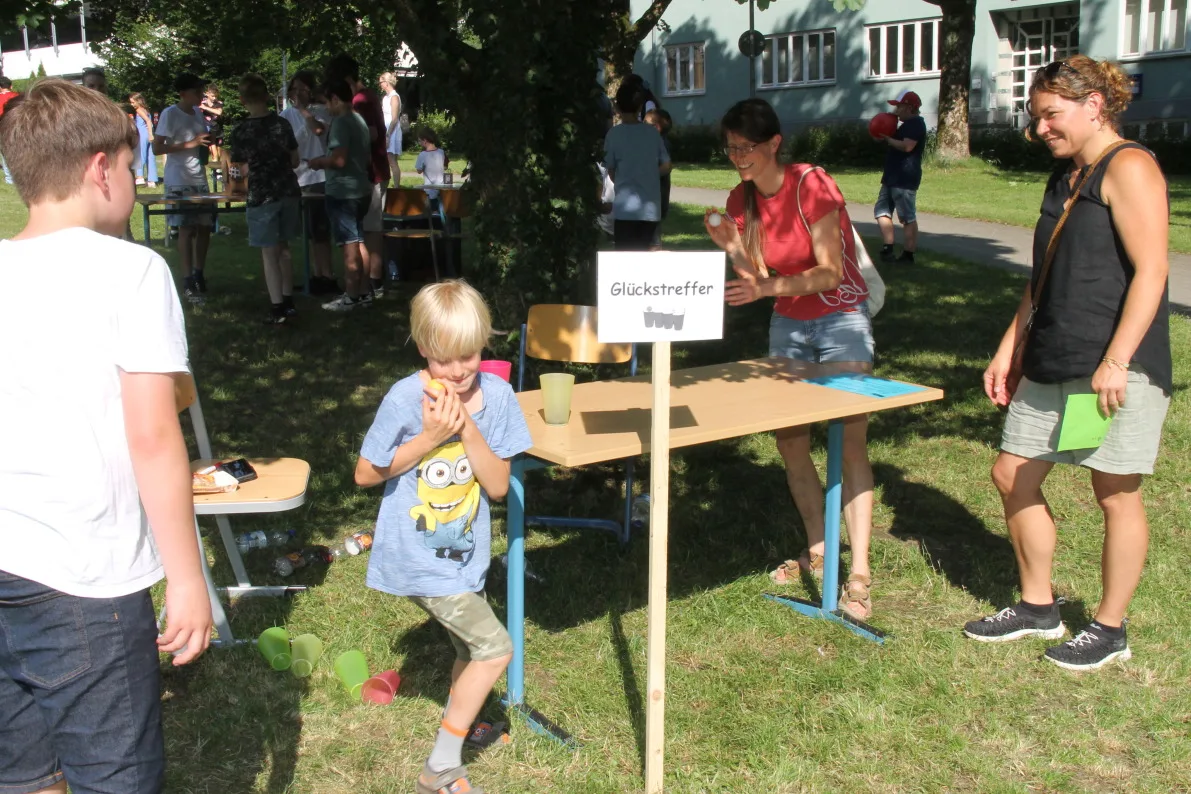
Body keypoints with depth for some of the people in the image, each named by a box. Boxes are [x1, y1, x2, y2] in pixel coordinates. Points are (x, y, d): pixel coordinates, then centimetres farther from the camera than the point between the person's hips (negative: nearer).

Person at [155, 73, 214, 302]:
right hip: (179, 182, -7)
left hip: (200, 180, 7)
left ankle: (199, 275, 20)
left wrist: (207, 142, 1)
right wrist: (191, 143, -20)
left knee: (205, 227, 7)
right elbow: (156, 148, -14)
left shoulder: (198, 113, 12)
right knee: (187, 229, -7)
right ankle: (189, 283, -3)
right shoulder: (170, 114, -9)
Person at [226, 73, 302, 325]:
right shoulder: (282, 124, 1)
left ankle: (277, 309, 1)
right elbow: (294, 161, 7)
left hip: (261, 196, -4)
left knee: (269, 253, 2)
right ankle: (288, 302, 20)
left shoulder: (240, 131, -10)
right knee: (283, 247, 16)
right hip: (288, 192, 4)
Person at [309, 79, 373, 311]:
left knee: (349, 244, -4)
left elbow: (339, 159, -24)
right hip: (361, 189, 9)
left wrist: (318, 162, -6)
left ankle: (351, 297, 0)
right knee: (358, 241, 14)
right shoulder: (358, 120, 12)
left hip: (344, 192, -9)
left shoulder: (341, 122, -16)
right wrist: (325, 161, 18)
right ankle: (363, 292, 19)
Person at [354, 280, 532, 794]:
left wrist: (468, 427, -21)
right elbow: (366, 474, -9)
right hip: (416, 558, -6)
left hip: (463, 555, 6)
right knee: (494, 649, -6)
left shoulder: (496, 395, -7)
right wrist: (429, 438, -21)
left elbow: (498, 485, -6)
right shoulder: (405, 398, -18)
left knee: (471, 653, 19)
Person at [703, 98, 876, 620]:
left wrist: (767, 288, -35)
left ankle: (859, 576, -9)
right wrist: (731, 246, -19)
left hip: (841, 318, -6)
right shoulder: (742, 199, -1)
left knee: (849, 443, -11)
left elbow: (831, 272, -23)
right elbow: (759, 275, 0)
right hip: (788, 323, 6)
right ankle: (818, 551, 22)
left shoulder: (812, 186, -19)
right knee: (789, 440, 6)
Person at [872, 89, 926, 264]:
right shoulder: (908, 124, 21)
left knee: (908, 217, -7)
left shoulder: (915, 124, -13)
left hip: (905, 179, -11)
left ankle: (908, 255, -5)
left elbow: (907, 146, -26)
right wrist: (886, 137, 6)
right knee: (882, 211, 11)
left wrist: (887, 139, -15)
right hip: (893, 177, 11)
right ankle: (888, 248, 12)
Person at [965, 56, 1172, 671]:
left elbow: (1151, 269, -18)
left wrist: (1116, 360, -23)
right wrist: (1007, 351, 18)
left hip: (1115, 368, -9)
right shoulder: (1065, 179, 17)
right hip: (1050, 365, 9)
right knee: (1013, 477, 11)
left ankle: (1109, 628, 18)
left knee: (1115, 495, 2)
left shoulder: (1128, 167, -10)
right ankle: (1037, 608, 27)